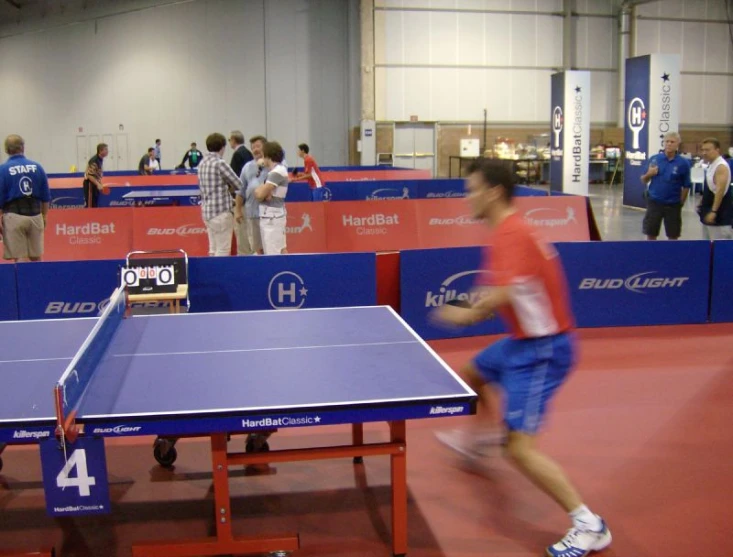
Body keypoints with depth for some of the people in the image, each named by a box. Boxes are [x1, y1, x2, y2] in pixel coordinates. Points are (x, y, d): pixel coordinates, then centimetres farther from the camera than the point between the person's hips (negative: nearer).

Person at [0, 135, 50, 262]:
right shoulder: (37, 167, 3)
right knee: (36, 258, 12)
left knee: (20, 259, 3)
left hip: (14, 215, -3)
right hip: (35, 215, 3)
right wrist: (44, 216, 19)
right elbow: (46, 197, 8)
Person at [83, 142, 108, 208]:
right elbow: (90, 176, -26)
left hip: (95, 183, 9)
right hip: (89, 183, -9)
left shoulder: (101, 159, 4)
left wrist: (100, 184, 15)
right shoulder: (94, 161, -24)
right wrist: (98, 184, -30)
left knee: (95, 205, 13)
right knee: (89, 205, -6)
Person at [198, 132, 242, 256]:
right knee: (223, 251, -3)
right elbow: (238, 185, -10)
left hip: (207, 211, 8)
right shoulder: (220, 163, -15)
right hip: (221, 212, -8)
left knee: (214, 250, 13)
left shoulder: (203, 163, 11)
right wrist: (229, 188, 11)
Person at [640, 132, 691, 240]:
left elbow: (686, 186, 1)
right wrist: (649, 174, -13)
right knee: (651, 234, 8)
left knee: (673, 236, 9)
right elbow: (644, 181, 7)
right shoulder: (654, 159, 0)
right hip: (654, 202, 1)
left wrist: (681, 203, 2)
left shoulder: (683, 163, -5)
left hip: (673, 204, -1)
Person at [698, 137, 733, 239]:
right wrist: (702, 204, 19)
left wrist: (714, 211, -28)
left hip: (719, 214, -10)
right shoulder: (710, 165, 12)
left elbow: (720, 190, -24)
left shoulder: (721, 166, -17)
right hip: (708, 210, 10)